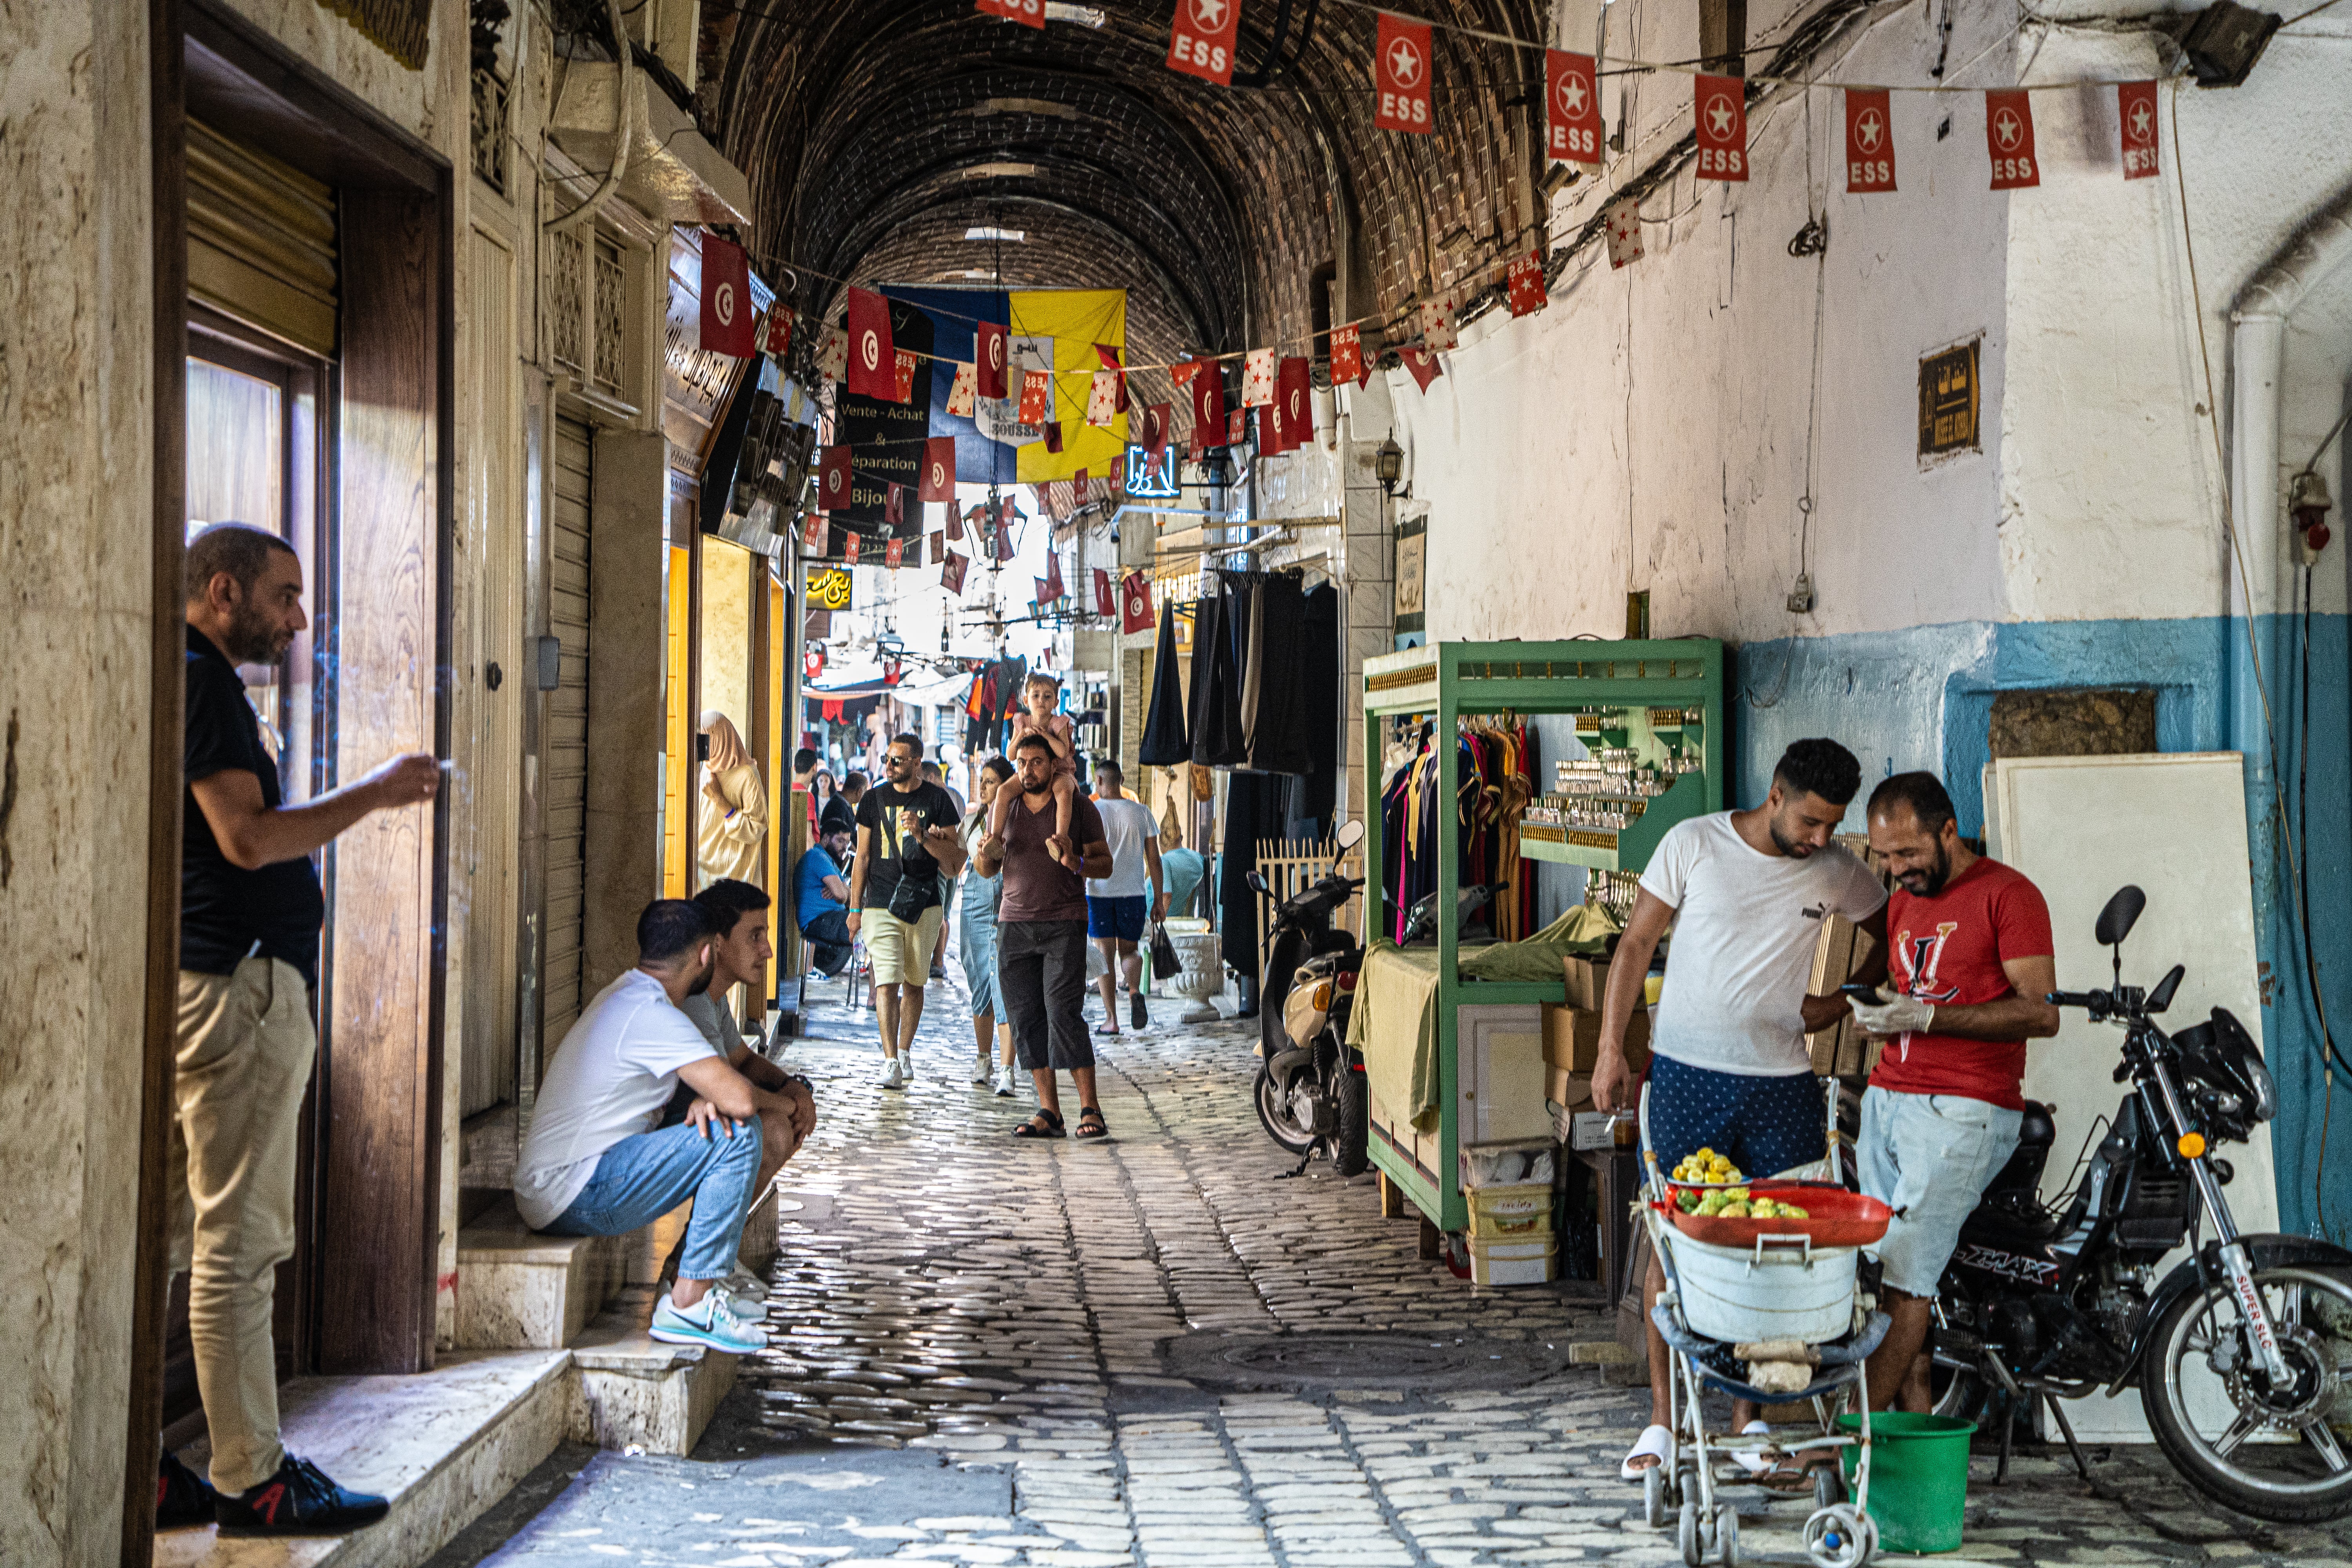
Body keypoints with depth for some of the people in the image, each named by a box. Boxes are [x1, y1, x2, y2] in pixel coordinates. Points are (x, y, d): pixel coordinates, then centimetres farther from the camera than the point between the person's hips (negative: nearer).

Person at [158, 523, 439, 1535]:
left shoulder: (195, 682, 21)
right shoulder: (201, 683, -11)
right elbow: (247, 837, -18)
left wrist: (364, 804, 21)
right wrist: (376, 793, -10)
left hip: (195, 987, 11)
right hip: (236, 986, -11)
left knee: (157, 1236, 9)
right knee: (238, 1242, -5)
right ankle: (252, 1480, 1)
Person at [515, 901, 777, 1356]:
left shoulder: (621, 997, 16)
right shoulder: (652, 1015, -17)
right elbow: (739, 1099, -23)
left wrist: (704, 1099, -2)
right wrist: (780, 1105, 0)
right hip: (573, 1196, -10)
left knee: (714, 1124, 18)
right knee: (738, 1134, -16)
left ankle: (709, 1285, 16)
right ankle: (688, 1305, -13)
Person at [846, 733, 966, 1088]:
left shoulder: (936, 800, 3)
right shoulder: (875, 799, 8)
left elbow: (953, 858, 1)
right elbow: (862, 856, 12)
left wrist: (922, 836, -16)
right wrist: (855, 907, 9)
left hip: (925, 903, 0)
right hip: (881, 904, 0)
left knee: (914, 983, 8)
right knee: (887, 982, -11)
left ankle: (905, 1052, 23)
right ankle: (891, 1062, -15)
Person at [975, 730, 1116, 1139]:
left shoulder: (1079, 806, 2)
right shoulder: (1003, 807, 12)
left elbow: (1105, 864, 2)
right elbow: (987, 870, 19)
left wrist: (1075, 862, -18)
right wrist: (986, 855, -4)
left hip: (1065, 925, -4)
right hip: (1015, 923, 4)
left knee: (1064, 1013, -14)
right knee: (1027, 1018, 0)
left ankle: (1090, 1109, -10)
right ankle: (1049, 1111, 4)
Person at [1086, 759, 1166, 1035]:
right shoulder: (1141, 812, 3)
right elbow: (1154, 860, 3)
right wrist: (1159, 901, 8)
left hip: (1098, 893, -2)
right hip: (1133, 891, 2)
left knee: (1106, 956, 5)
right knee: (1129, 951, 15)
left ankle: (1111, 1019, 2)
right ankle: (1135, 992, -16)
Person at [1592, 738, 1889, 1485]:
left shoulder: (1836, 872, 3)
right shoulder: (1693, 844, -3)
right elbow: (1636, 944, 2)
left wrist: (1842, 1001, 4)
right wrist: (1610, 1048, -3)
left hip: (1782, 1086, 2)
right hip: (1688, 1078, -2)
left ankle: (1747, 1419, 14)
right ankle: (1663, 1421, 11)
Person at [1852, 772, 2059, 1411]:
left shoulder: (2009, 895, -4)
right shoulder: (1902, 903, 20)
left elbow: (2041, 1012, -13)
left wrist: (1927, 1016, -18)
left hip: (1961, 1114, -7)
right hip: (1887, 1100, 7)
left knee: (1903, 1278, -12)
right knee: (1882, 1272, -1)